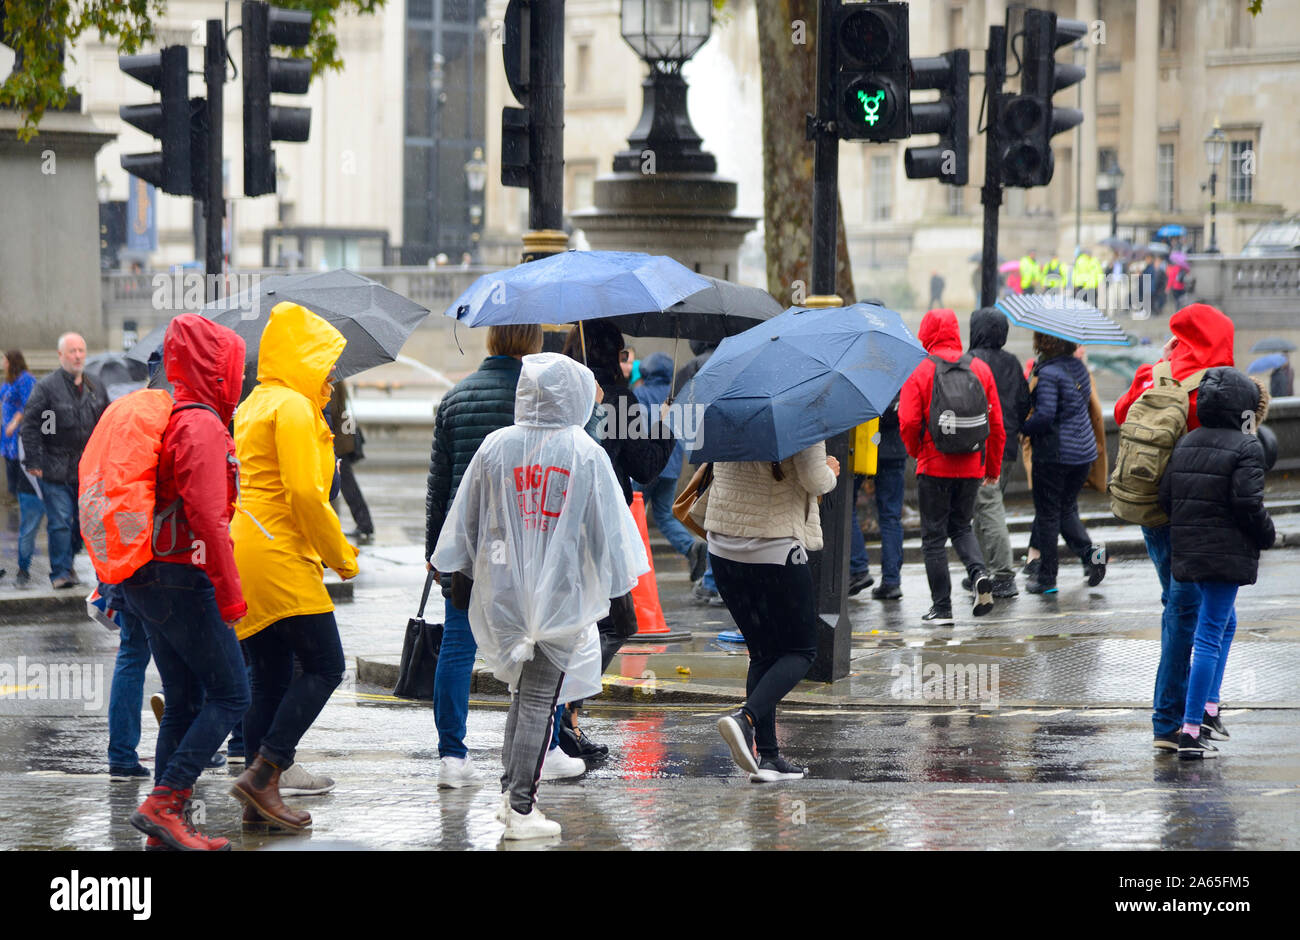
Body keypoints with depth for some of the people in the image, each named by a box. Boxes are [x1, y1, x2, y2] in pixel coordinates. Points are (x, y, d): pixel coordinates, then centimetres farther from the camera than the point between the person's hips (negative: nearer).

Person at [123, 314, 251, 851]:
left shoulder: (165, 418, 16)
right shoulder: (203, 427, -14)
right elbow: (207, 517, -22)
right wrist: (229, 593, -20)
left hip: (144, 580, 10)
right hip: (182, 580, -10)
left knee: (184, 701, 12)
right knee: (229, 695, -5)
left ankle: (170, 826, 11)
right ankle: (164, 802, -12)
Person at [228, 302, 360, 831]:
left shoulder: (254, 406, 20)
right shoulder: (292, 407, -10)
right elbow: (305, 493, -18)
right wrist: (340, 555, -8)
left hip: (245, 550, 10)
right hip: (281, 556, -10)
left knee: (271, 678, 9)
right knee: (324, 666, -7)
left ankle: (260, 801, 7)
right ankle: (262, 774, -14)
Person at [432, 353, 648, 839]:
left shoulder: (496, 447, 1)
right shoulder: (586, 454, -6)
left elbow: (467, 519, 9)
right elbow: (608, 527, -2)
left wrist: (461, 573, 22)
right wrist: (620, 589, 7)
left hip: (502, 593, 3)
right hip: (562, 595, -3)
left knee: (524, 689, 19)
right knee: (539, 701, 0)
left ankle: (511, 792, 18)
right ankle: (521, 808, 0)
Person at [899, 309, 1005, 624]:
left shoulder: (919, 372, -9)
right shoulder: (980, 368, 3)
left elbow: (908, 423, -14)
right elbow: (996, 423, 6)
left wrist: (917, 452, 8)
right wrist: (993, 468, 16)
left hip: (934, 467, -4)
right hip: (972, 467, 4)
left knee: (934, 535, 5)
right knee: (961, 526, 21)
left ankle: (941, 607, 5)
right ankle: (979, 572, -6)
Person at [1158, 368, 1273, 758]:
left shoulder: (1185, 444, 10)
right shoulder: (1246, 448, -11)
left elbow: (1166, 497, 8)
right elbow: (1248, 503, -17)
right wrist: (1267, 535, 0)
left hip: (1188, 550, 8)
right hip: (1228, 553, -8)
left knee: (1224, 623, 25)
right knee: (1210, 636, -6)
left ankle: (1208, 709, 21)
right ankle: (1191, 731, -8)